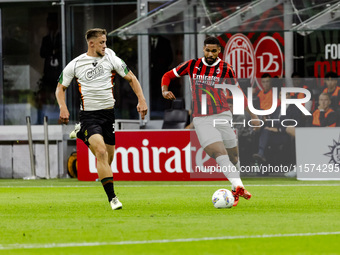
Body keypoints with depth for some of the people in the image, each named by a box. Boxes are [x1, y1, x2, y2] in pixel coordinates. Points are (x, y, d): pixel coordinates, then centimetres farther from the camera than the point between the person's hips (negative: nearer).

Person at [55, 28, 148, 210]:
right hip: (89, 115, -3)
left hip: (108, 113, 4)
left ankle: (82, 134, 40)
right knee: (102, 152, -22)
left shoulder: (111, 59, 2)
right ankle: (111, 197, -21)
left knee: (107, 158, 9)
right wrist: (63, 107, -7)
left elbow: (131, 78, 9)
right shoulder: (75, 64, -1)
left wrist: (141, 100, -2)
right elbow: (61, 87, 10)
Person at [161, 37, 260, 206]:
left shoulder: (225, 69, 3)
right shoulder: (192, 65, 5)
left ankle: (236, 190, 28)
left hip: (222, 115, 1)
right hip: (201, 119, -1)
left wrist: (252, 115, 10)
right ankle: (238, 186, -33)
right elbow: (168, 76, 16)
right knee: (219, 154, -21)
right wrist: (165, 91, -5)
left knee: (233, 156, 5)